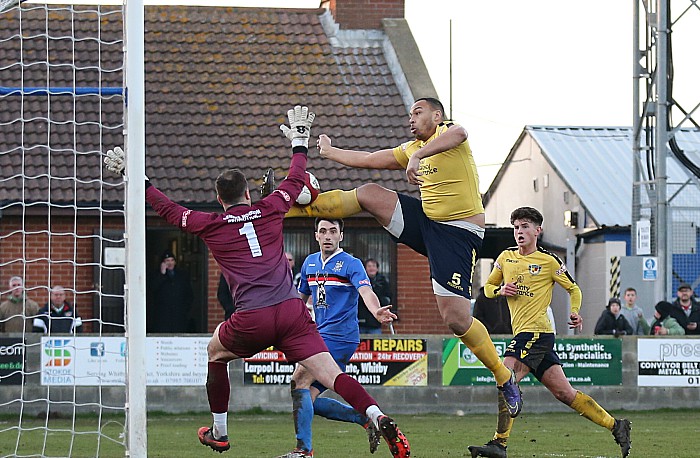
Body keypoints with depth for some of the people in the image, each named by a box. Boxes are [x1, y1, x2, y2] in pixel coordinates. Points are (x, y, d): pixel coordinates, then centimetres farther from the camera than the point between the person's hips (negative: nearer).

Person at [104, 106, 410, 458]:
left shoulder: (210, 226, 10)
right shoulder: (270, 210, 14)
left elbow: (167, 209, 21)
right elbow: (295, 180, 30)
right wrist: (299, 140, 44)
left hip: (251, 321, -1)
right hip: (292, 311, 1)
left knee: (216, 351, 29)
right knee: (333, 375, -9)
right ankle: (382, 422, -30)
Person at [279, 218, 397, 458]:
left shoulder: (351, 264, -7)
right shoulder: (310, 262, 15)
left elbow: (365, 291, -24)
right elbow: (301, 296, 29)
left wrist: (376, 311, -45)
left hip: (340, 337, -8)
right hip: (322, 336, 8)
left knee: (299, 382, -20)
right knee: (309, 400, 3)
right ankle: (366, 418, 13)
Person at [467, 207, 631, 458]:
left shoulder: (549, 261, -1)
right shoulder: (506, 257, 15)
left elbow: (574, 289, 9)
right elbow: (488, 287, 24)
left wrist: (574, 312, -8)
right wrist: (500, 290, 2)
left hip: (536, 331, -7)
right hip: (522, 332, 7)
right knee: (564, 392, 6)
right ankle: (615, 425, 13)